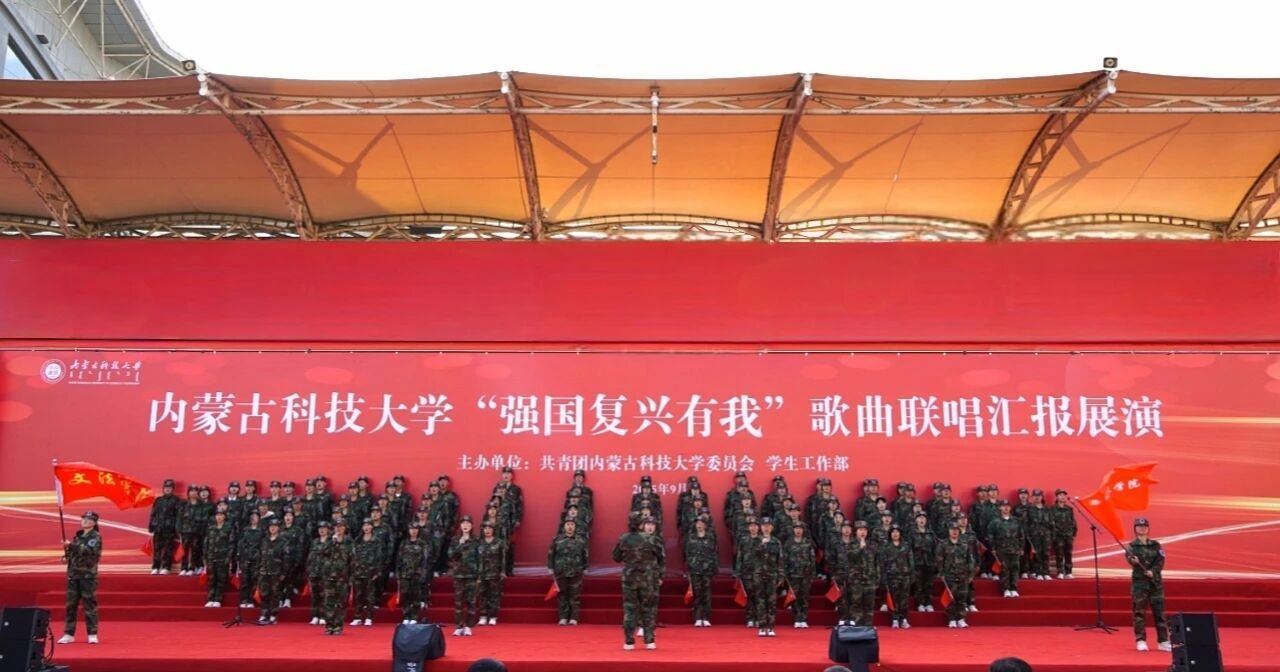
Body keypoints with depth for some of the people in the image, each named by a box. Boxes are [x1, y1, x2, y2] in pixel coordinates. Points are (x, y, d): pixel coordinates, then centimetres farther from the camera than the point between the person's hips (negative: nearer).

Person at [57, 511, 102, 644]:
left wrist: (71, 545, -24)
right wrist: (67, 552, 2)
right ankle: (69, 634, 14)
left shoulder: (96, 537, -4)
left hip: (88, 574, -6)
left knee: (89, 604, -4)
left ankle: (92, 634, 1)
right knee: (70, 604, 7)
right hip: (73, 573, 6)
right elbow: (74, 551, 24)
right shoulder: (78, 535, 16)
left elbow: (89, 550, -21)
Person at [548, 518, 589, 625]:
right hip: (560, 573, 0)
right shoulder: (557, 539, 2)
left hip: (576, 573, 0)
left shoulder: (581, 540, 5)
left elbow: (585, 556, 9)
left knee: (575, 596, 2)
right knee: (562, 596, 4)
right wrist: (551, 569, 2)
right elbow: (551, 555, 5)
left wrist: (584, 569, 8)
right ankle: (563, 617, 10)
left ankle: (573, 618, 8)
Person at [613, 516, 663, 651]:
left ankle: (629, 641, 5)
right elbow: (662, 560, -4)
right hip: (649, 579, -2)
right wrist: (660, 577, 8)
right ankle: (650, 640, 9)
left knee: (629, 608, 7)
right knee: (649, 609, 9)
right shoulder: (654, 540, -5)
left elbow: (616, 557, 7)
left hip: (629, 577, 2)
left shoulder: (624, 538, 3)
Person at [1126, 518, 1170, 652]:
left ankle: (1163, 641, 12)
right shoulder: (1132, 546, 1)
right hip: (1139, 581, -3)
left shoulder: (1156, 545, 10)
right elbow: (1129, 557, -18)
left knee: (1159, 611, 4)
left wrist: (1153, 571, -18)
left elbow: (1160, 561, -1)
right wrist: (1133, 561, -41)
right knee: (1139, 611, -4)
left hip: (1156, 581, 3)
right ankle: (1141, 641, 0)